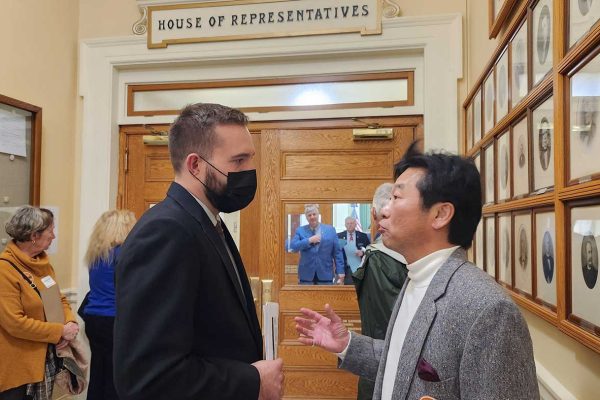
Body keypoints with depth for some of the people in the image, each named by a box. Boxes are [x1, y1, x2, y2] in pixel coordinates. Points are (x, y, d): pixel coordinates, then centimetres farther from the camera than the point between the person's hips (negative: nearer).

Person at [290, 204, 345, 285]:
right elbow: (293, 246, -7)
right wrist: (309, 240, -15)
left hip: (325, 274, 0)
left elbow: (337, 253, 4)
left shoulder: (330, 230, 6)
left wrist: (340, 272, -1)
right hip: (306, 275, 0)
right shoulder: (300, 230, 7)